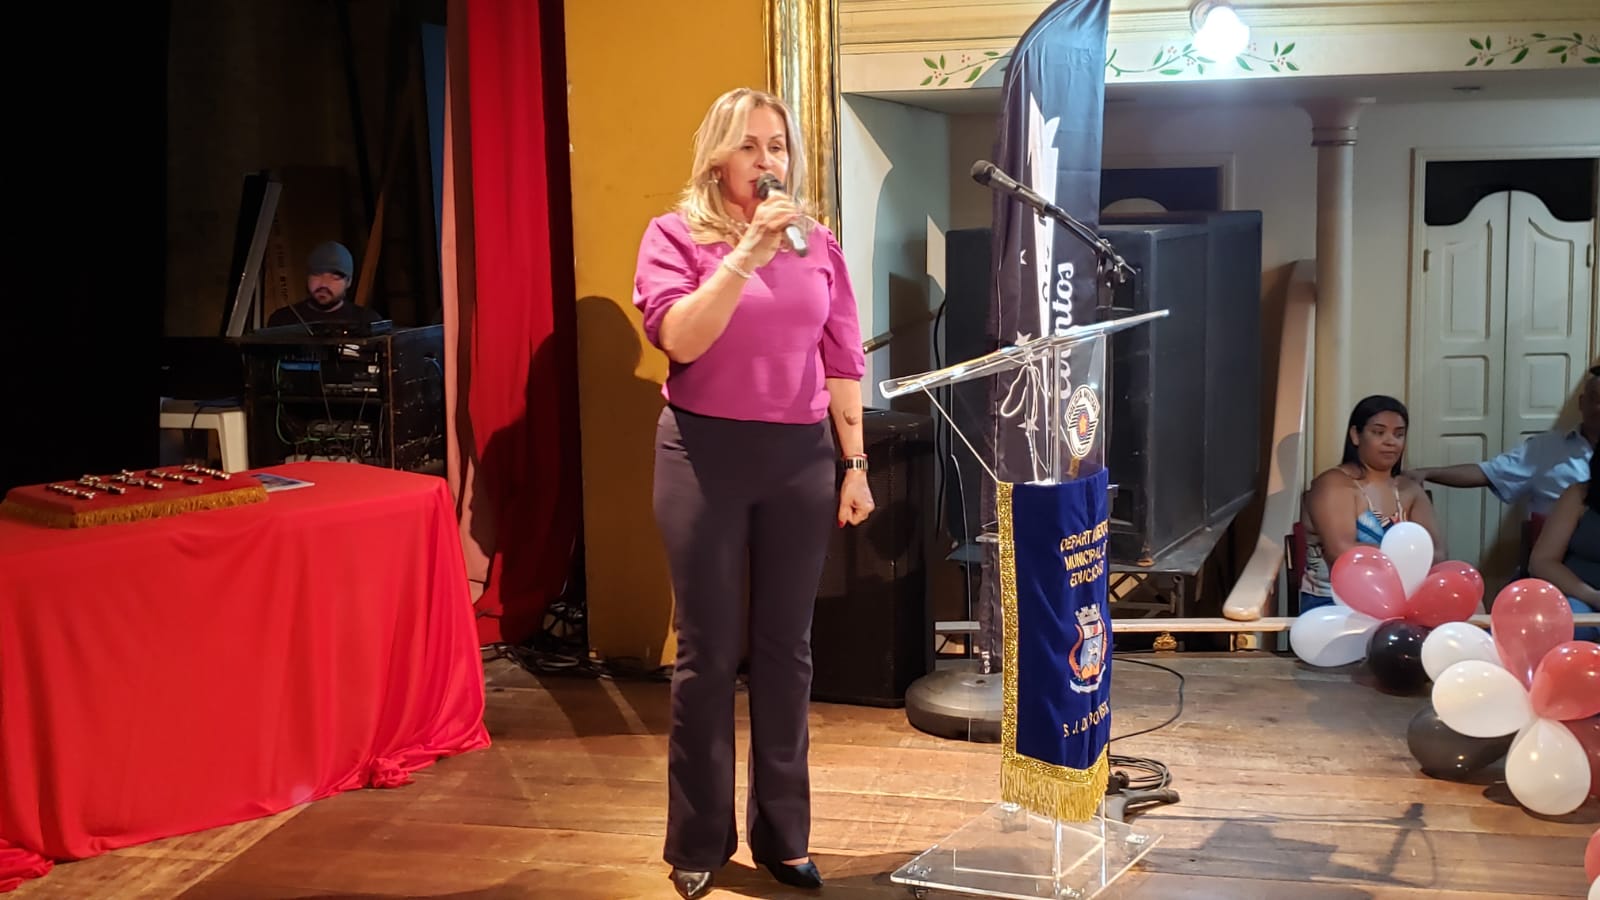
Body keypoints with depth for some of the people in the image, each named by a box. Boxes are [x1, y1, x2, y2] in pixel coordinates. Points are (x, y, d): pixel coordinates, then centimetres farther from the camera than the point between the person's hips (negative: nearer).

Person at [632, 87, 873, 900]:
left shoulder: (818, 244, 9)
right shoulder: (675, 234, 0)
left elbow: (842, 364, 10)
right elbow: (679, 338, -16)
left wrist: (855, 464, 6)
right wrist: (747, 254, -20)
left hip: (801, 457, 3)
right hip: (706, 453, -3)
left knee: (786, 648, 8)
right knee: (708, 651, 3)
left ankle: (783, 835, 20)